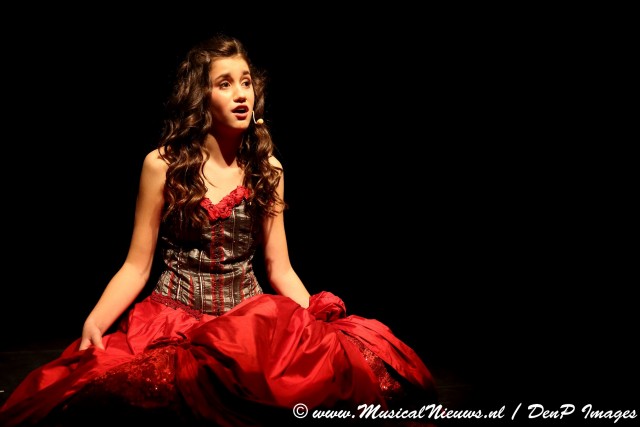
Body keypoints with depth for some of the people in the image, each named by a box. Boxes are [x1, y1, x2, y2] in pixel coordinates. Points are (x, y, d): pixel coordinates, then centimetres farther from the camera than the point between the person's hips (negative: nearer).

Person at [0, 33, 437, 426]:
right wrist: (95, 321, -17)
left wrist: (318, 323, -7)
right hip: (174, 315, -1)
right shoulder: (162, 165, 0)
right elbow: (137, 266, 1)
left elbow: (280, 269, 9)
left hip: (252, 315, 2)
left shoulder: (267, 169, 7)